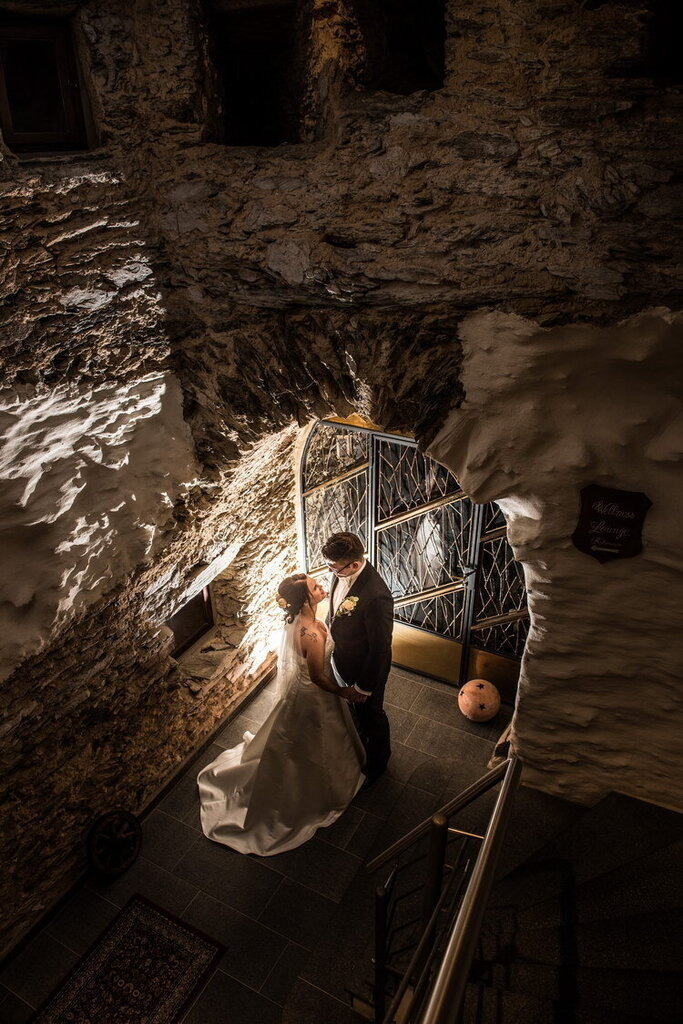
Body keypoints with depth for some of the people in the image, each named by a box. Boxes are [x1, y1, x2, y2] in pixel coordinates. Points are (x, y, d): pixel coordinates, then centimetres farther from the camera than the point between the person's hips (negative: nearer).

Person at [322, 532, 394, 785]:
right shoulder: (342, 572, -17)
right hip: (340, 658, 7)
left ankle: (377, 762, 50)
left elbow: (380, 648, -29)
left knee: (370, 714, 22)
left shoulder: (376, 596, -40)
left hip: (365, 667, -7)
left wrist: (365, 687, -18)